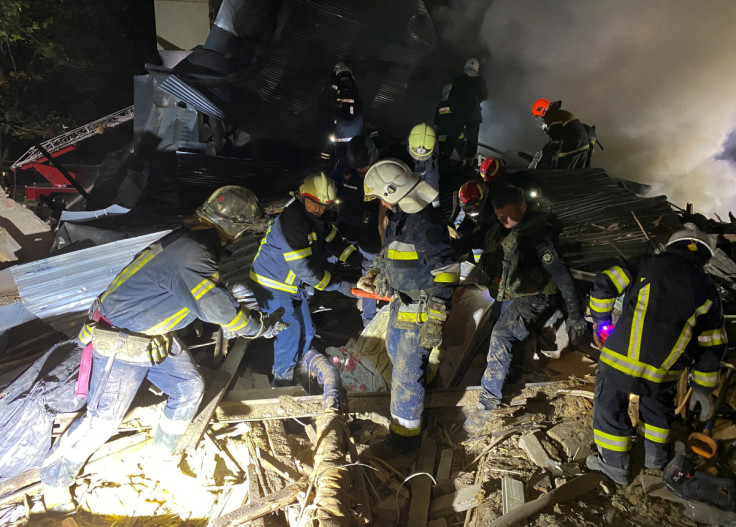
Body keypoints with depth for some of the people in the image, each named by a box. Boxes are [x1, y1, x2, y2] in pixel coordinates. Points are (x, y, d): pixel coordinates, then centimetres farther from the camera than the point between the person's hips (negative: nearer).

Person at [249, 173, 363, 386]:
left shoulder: (318, 217, -2)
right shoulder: (291, 220, -32)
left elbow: (335, 242, 8)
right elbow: (303, 266, -33)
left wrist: (361, 262, -7)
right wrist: (339, 285, -29)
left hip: (296, 285, 9)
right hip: (273, 286, -9)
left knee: (306, 331, 15)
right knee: (291, 332, -6)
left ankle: (291, 370, 37)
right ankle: (281, 379, 17)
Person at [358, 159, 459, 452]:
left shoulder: (426, 225, -27)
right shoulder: (399, 217, 4)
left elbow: (446, 273, -27)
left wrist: (434, 320, -27)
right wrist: (374, 276, 9)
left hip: (420, 309, -10)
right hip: (401, 301, 10)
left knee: (407, 372, 0)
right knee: (395, 346, 31)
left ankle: (405, 434, 16)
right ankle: (419, 379, 58)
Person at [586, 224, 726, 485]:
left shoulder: (648, 264, 4)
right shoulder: (707, 290, 10)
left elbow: (604, 284, -4)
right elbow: (711, 346, 13)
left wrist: (600, 320, 11)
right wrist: (702, 389, 21)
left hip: (622, 358, -3)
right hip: (665, 371, 3)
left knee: (610, 405, 17)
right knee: (658, 404, 33)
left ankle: (615, 465, 28)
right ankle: (656, 454, 47)